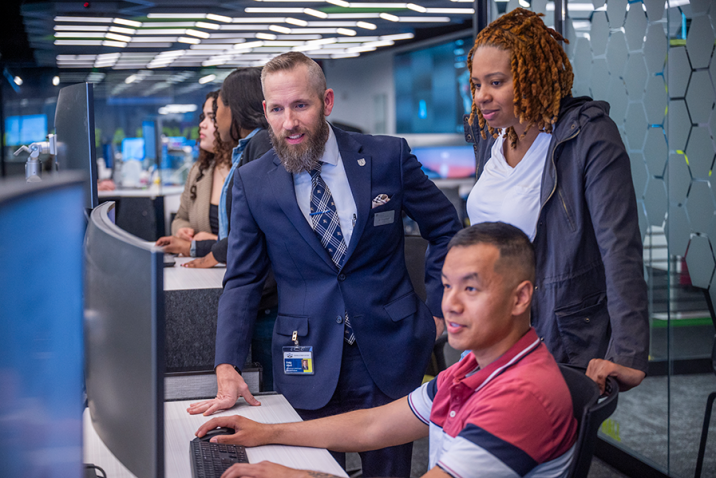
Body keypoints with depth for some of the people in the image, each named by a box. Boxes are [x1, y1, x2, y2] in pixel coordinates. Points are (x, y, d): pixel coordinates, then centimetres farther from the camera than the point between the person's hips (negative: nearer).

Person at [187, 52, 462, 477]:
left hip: (389, 360, 0)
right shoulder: (252, 182, 0)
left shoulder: (387, 157, -3)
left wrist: (437, 311, 4)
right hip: (310, 367, 0)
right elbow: (242, 280, 1)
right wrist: (228, 369, -10)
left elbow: (447, 229, 8)